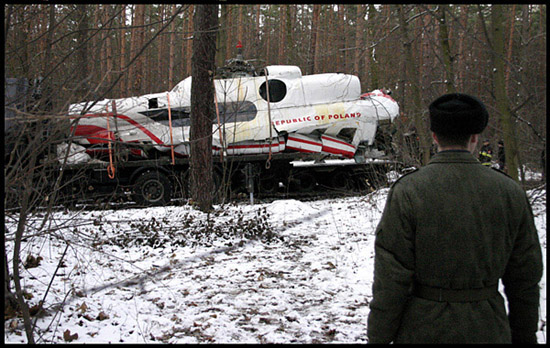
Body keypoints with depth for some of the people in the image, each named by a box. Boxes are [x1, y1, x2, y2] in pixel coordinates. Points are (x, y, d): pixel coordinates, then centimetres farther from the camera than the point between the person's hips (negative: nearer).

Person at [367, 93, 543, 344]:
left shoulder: (407, 192, -13)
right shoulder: (510, 192, -3)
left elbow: (391, 278, -13)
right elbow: (524, 278, 3)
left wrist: (378, 337, -4)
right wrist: (524, 336, 15)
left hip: (423, 331, -2)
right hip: (488, 332, 3)